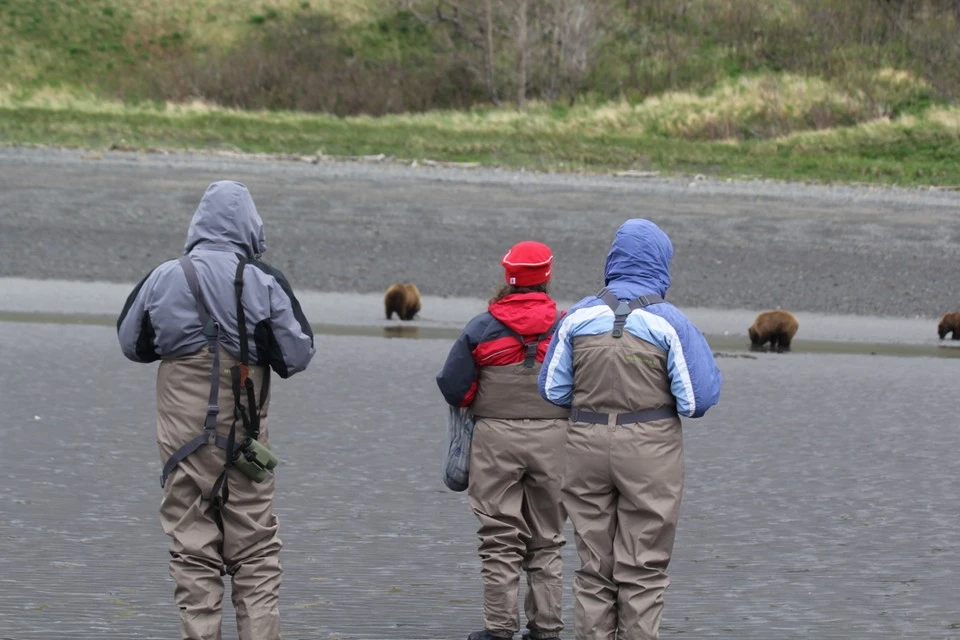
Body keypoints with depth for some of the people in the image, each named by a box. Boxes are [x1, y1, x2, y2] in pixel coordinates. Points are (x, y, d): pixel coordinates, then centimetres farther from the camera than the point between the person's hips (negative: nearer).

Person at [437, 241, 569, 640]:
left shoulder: (482, 328, -3)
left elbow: (453, 386, -3)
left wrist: (477, 404, 16)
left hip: (496, 437, -1)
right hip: (553, 438, 1)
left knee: (500, 539, 3)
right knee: (547, 539, 12)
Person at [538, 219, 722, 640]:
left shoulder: (580, 316, -1)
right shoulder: (669, 322, -10)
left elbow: (552, 389, 5)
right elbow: (697, 399, -10)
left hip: (587, 444, 3)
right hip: (651, 448, -3)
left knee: (594, 569, 12)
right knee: (643, 571, 5)